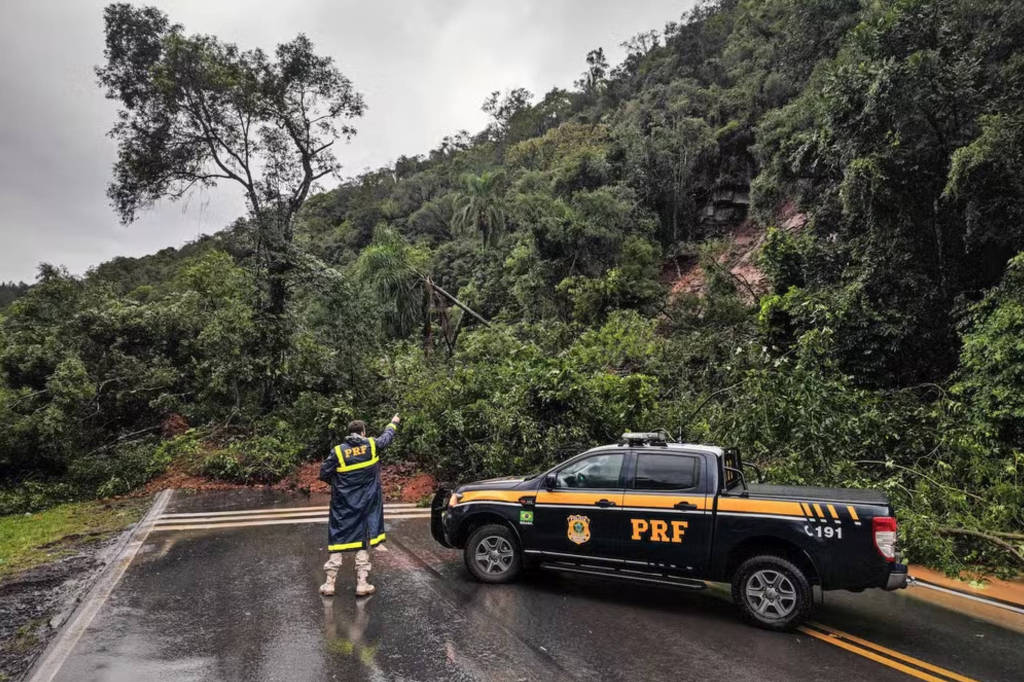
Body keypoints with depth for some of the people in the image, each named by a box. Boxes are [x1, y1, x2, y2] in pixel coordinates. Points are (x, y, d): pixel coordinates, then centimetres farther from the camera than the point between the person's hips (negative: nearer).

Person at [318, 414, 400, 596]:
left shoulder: (338, 451, -5)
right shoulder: (372, 445, -3)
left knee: (338, 540, 8)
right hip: (366, 504, 0)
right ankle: (362, 584, 8)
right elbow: (387, 437, 16)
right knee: (363, 542, 7)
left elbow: (323, 474, -4)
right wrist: (393, 423, 35)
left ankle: (329, 583, 10)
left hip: (342, 505, 0)